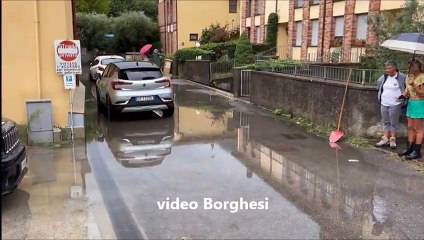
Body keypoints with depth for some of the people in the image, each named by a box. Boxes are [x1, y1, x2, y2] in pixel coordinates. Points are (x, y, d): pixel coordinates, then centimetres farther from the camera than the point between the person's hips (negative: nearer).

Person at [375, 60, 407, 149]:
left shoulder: (402, 77, -12)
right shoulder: (384, 77, 4)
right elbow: (379, 82, 24)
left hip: (395, 104, -5)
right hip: (384, 104, 5)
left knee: (394, 123, 5)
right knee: (386, 122, 12)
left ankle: (393, 139, 15)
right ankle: (385, 138, 19)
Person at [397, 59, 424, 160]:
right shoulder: (410, 76, 7)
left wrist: (413, 85, -27)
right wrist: (404, 95, -3)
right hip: (410, 103, 8)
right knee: (410, 127, 12)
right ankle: (409, 148, 21)